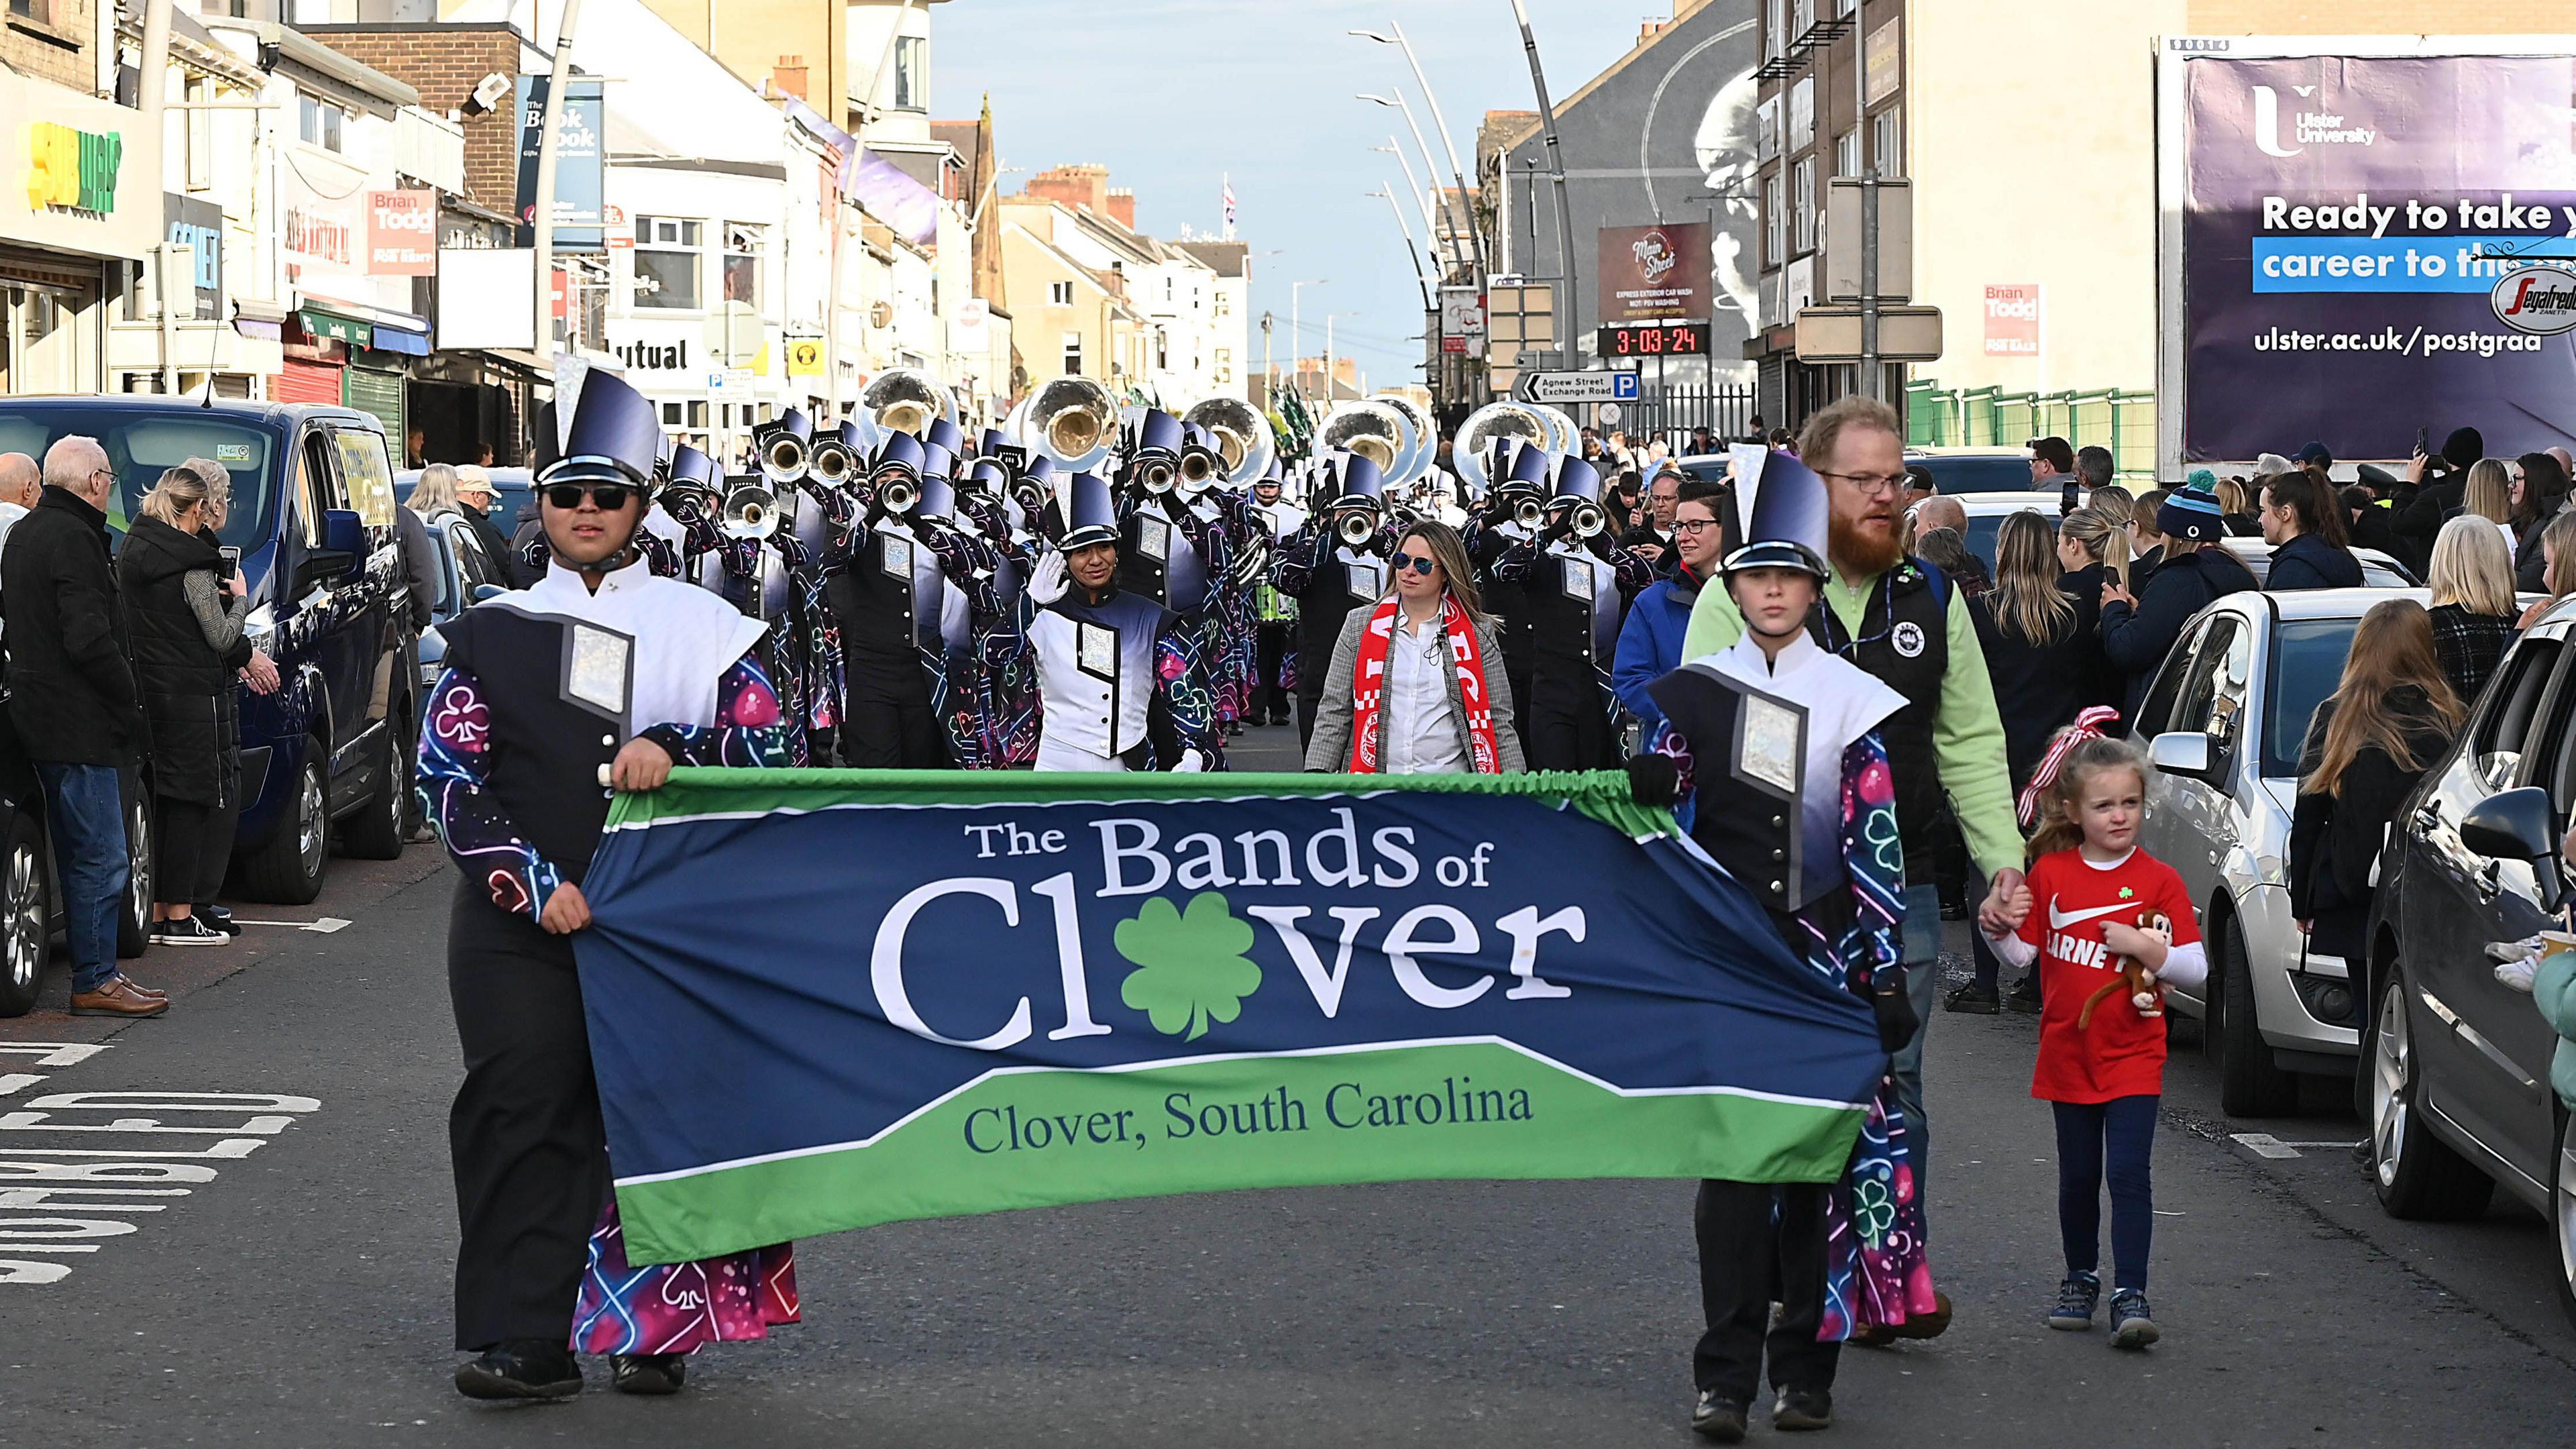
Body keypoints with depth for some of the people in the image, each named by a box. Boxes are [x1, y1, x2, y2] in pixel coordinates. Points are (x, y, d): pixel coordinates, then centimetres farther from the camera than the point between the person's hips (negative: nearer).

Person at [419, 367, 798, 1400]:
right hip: (521, 924, 0)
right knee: (520, 1113, -7)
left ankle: (650, 1330, 12)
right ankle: (524, 1342, -8)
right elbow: (448, 775, 2)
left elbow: (766, 750, 4)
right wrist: (535, 884, -10)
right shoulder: (491, 633, 8)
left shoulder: (700, 626, 8)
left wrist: (671, 749, -15)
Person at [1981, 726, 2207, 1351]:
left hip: (2133, 1053, -2)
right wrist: (1998, 929, -11)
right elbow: (2023, 953, 9)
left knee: (2128, 1171, -12)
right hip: (2068, 1052, 3)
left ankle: (2130, 1295, -12)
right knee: (2078, 1176, 12)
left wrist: (2146, 948, -19)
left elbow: (2196, 968, -4)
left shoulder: (2159, 881, -3)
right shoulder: (2050, 874, 2)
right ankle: (2080, 1280, 28)